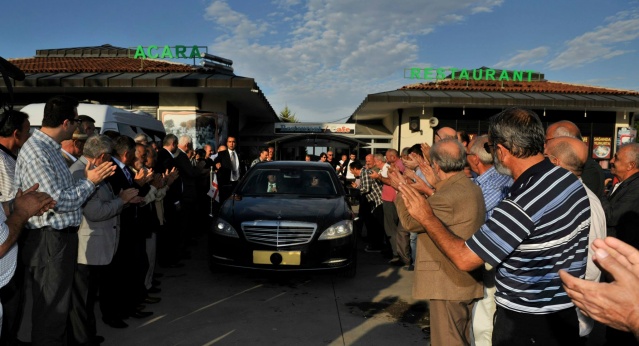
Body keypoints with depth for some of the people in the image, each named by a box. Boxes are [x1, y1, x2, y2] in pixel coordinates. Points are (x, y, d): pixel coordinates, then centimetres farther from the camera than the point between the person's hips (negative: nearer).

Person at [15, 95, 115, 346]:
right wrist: (90, 181, -13)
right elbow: (58, 201, -23)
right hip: (49, 240, -10)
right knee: (51, 309, 4)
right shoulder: (36, 153, -19)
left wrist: (89, 177, 7)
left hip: (62, 237, 10)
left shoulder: (50, 148, 12)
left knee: (59, 305, 21)